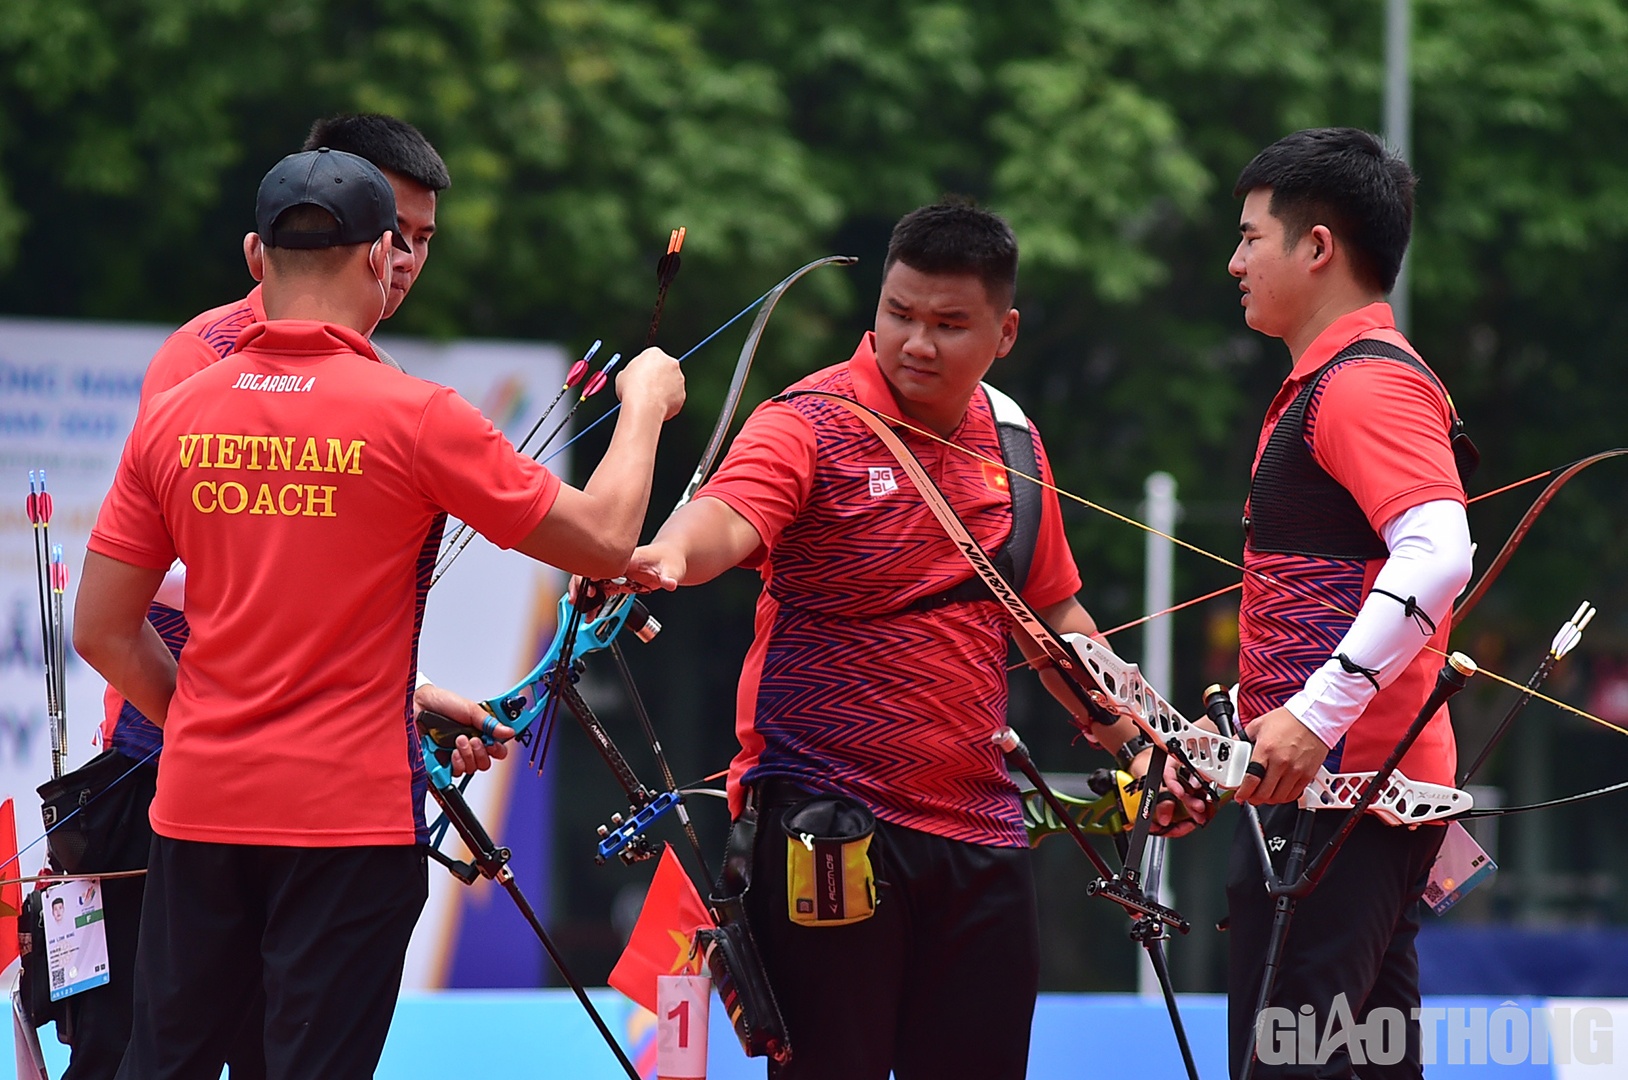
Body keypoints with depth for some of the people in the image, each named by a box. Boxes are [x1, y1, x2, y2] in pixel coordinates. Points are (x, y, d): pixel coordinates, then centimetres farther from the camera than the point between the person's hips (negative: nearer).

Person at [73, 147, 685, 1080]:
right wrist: (645, 407, 11)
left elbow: (104, 632, 5)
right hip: (349, 815, -4)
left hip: (198, 806, 4)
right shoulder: (416, 417, -11)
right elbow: (604, 541, -5)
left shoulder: (173, 418, 1)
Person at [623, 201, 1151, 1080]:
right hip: (823, 815, -5)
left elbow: (1050, 611, 22)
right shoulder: (813, 423, -7)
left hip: (976, 824, 6)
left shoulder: (1010, 440, 11)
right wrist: (668, 555, -49)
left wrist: (1133, 734, 15)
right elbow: (730, 515, -27)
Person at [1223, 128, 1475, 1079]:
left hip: (1336, 786, -11)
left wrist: (1316, 715, -29)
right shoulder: (1325, 385, 21)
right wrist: (1242, 727, 25)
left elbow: (1439, 554, -27)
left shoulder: (1369, 384, -13)